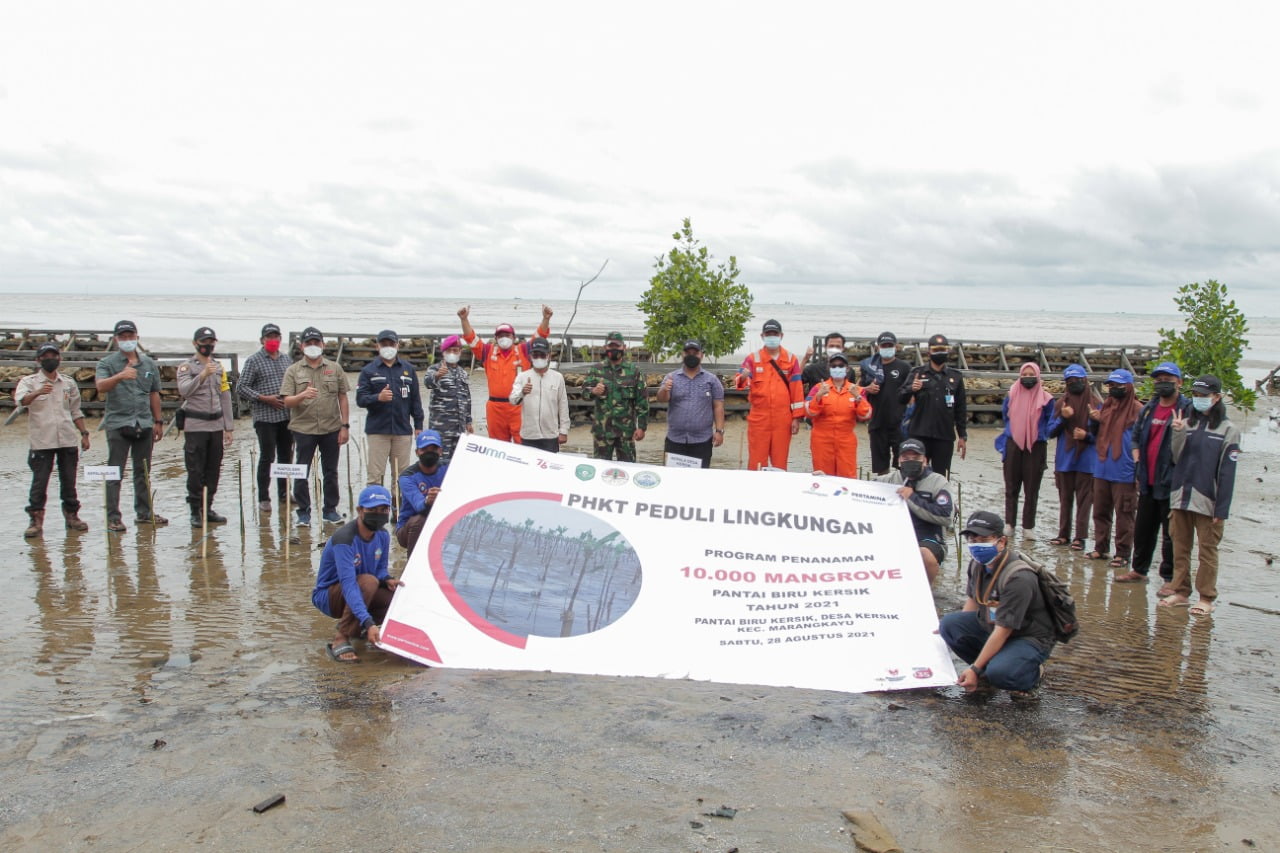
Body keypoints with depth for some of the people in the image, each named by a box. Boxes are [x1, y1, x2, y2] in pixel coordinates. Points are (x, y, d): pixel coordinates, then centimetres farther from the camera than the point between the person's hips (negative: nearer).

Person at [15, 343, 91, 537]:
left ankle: (71, 516, 19)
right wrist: (38, 392, -39)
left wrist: (84, 433, 12)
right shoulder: (29, 381, 2)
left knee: (69, 481, 9)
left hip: (68, 440, 3)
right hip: (41, 441, -3)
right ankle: (36, 521, 0)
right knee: (39, 482, -3)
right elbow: (20, 400, -20)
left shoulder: (68, 382, 13)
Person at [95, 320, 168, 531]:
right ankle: (113, 517, 0)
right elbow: (100, 386, -17)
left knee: (143, 472, 11)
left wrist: (158, 421, 16)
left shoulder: (149, 363, 13)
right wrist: (119, 376, -35)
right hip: (118, 423, -4)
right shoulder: (107, 363, 0)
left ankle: (145, 512, 20)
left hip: (144, 424, 4)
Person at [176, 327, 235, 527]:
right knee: (196, 471, -3)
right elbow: (184, 390, -19)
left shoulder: (219, 368, 14)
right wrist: (202, 375, -32)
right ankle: (196, 512, 4)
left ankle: (207, 509, 17)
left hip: (216, 425, 5)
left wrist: (229, 427, 11)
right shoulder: (187, 366, -1)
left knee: (214, 471, 8)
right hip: (195, 426, -5)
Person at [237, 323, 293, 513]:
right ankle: (263, 498, 4)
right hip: (265, 417, -5)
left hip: (286, 416, 5)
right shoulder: (254, 361, -2)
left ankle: (284, 493, 22)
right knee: (267, 457, -4)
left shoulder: (286, 359, 14)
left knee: (286, 456, 11)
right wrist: (264, 399, -13)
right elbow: (241, 387, -5)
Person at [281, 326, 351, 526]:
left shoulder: (335, 369, 8)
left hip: (331, 429, 1)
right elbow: (287, 401, -3)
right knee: (301, 472, 1)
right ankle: (304, 512, 11)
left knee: (330, 472, 8)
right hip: (303, 428, -1)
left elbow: (343, 398, 8)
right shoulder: (293, 371, 4)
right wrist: (303, 395, -24)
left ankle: (330, 510, 19)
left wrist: (345, 425, 2)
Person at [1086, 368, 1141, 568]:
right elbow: (1095, 435, 19)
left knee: (1124, 515, 0)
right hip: (1102, 470, 7)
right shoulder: (1105, 407, 13)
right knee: (1100, 512, 13)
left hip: (1124, 473, -7)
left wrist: (1138, 470, -15)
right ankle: (1101, 548, 23)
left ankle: (1122, 554, 6)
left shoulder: (1137, 410, -7)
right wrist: (1093, 421, -2)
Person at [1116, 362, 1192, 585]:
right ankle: (1139, 570, 30)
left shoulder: (1187, 410, -10)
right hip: (1148, 481, 7)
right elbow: (1136, 436, 22)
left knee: (1171, 534, 1)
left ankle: (1170, 577, 10)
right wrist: (1137, 460, 11)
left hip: (1170, 482, -7)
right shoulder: (1148, 409, 12)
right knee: (1142, 529, 17)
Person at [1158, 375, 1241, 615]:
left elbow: (1227, 472, -6)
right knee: (1180, 548, 10)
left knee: (1207, 550, 1)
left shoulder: (1228, 430, -2)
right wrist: (1179, 434, -10)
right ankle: (1180, 591, 19)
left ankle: (1207, 598, 8)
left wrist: (1222, 509, -10)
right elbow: (1176, 459, 6)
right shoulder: (1185, 423, 10)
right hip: (1180, 497, 4)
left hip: (1207, 502, -4)